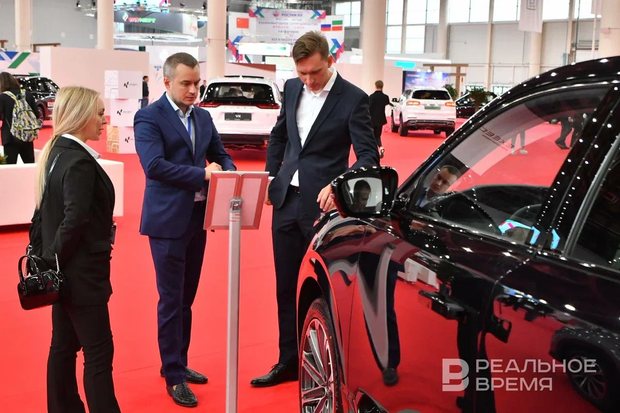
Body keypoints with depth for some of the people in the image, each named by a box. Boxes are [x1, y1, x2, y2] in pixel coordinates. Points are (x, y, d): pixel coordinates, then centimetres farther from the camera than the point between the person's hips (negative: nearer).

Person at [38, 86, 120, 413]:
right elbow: (75, 218, -27)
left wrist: (53, 254, 13)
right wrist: (60, 255, -13)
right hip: (82, 269, -9)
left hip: (67, 268, 9)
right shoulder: (78, 160, -19)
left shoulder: (57, 151, 9)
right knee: (98, 351, -2)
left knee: (63, 345, 16)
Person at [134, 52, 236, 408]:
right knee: (171, 300, 0)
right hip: (168, 220, -6)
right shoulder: (149, 117, -9)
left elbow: (222, 155, 16)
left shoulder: (203, 117, 12)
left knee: (187, 297, 15)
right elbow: (154, 165, -21)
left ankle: (179, 363, 29)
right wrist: (202, 174, -22)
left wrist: (226, 172, -7)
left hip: (198, 217, 7)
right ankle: (174, 377, 10)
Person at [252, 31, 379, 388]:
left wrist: (338, 186, -26)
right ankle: (289, 362, 24)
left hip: (321, 204, -6)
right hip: (286, 200, 6)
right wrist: (271, 176, 11)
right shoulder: (292, 89, 7)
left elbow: (369, 156, -13)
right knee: (286, 287, 12)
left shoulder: (353, 99, -11)